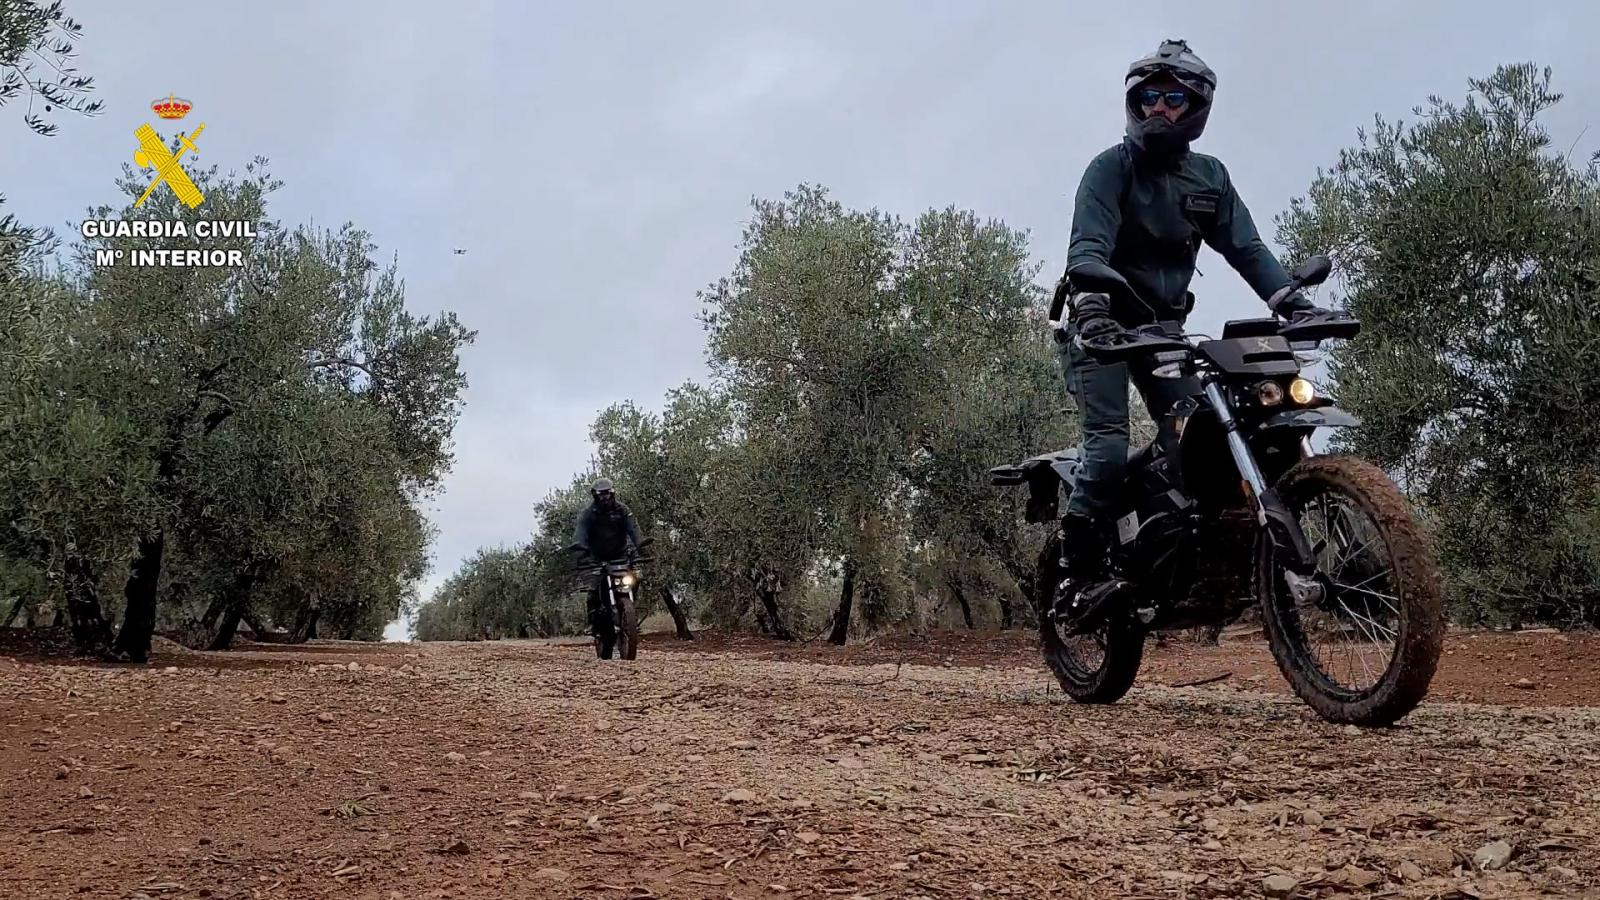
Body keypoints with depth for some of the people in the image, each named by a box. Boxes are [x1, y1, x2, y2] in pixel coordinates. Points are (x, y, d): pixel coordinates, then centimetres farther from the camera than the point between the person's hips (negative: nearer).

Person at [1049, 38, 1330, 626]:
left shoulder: (1210, 176, 10)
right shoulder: (1112, 167, -7)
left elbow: (1244, 247, 2)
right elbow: (1089, 243, -23)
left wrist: (1293, 302, -14)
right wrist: (1091, 306, -43)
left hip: (1162, 326, 5)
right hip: (1101, 324, -5)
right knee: (1109, 449, -19)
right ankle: (1077, 578, -10)